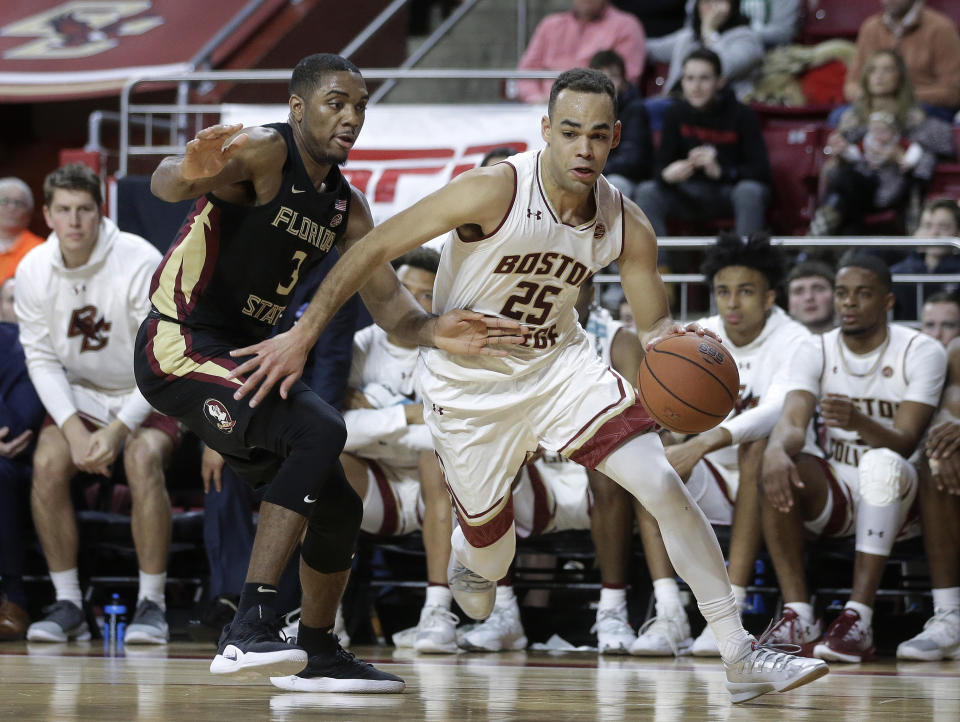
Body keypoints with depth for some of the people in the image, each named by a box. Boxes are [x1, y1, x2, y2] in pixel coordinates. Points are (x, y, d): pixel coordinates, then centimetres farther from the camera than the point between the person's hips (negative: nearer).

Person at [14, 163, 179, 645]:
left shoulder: (140, 262, -19)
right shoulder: (34, 269, -7)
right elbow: (42, 358, -4)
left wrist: (118, 430, -25)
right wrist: (74, 429, -18)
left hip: (146, 397, -3)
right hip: (77, 396, 3)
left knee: (142, 457, -33)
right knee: (47, 462, -25)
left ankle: (152, 603, -24)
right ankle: (68, 604, -13)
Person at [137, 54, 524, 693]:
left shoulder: (347, 205, 10)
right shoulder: (263, 152, -15)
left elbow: (389, 304, 8)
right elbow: (165, 185, -34)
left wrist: (434, 330, -15)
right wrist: (190, 172, -60)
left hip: (245, 354, 9)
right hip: (179, 347, -9)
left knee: (339, 507, 14)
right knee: (320, 429, -30)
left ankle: (317, 656, 35)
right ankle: (250, 630, -36)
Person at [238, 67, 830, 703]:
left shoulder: (628, 227, -13)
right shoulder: (495, 192, -27)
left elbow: (654, 326, -1)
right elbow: (375, 249, -22)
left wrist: (672, 344, -27)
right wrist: (300, 337, -25)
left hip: (559, 361, 3)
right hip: (470, 382, -3)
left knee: (665, 485, -15)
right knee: (489, 541, 11)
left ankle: (740, 656, -10)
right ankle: (471, 562, 54)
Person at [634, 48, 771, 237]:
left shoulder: (741, 115, -12)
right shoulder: (676, 113, -2)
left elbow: (761, 171, -17)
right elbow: (662, 164, -3)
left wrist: (720, 171, -34)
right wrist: (668, 175, -29)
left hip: (730, 189, -3)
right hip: (691, 195, 3)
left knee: (749, 191, -36)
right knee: (647, 192, -21)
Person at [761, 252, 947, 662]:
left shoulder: (921, 352, -8)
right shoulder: (814, 352, 1)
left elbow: (904, 443, -20)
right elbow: (794, 420, -16)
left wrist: (859, 422, -42)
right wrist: (776, 449, -42)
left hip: (898, 495, -3)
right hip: (835, 494, 3)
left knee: (882, 463, -38)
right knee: (778, 469, -28)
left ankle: (858, 620, -41)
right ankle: (797, 616, -28)